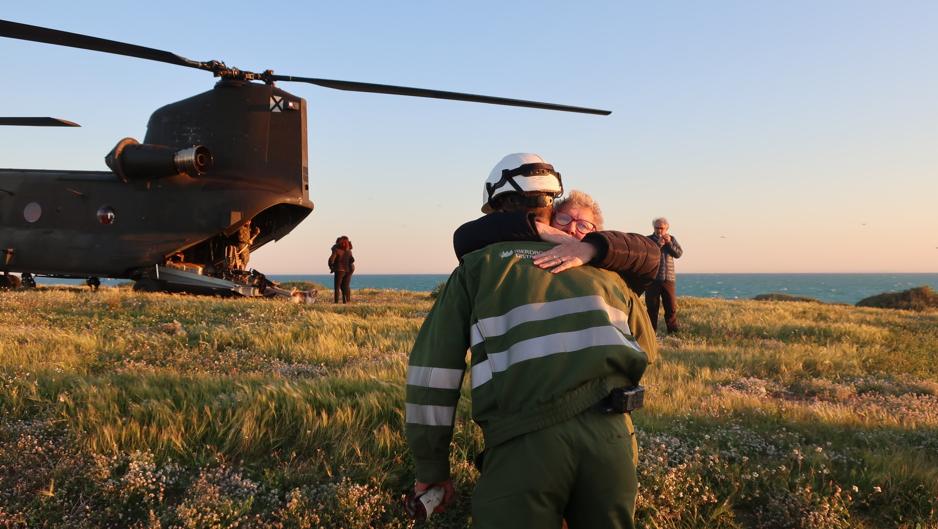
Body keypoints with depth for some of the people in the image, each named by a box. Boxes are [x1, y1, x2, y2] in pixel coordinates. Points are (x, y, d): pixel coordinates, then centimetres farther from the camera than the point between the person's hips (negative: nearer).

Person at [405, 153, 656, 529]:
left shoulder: (477, 267, 11)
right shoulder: (599, 270, 19)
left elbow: (432, 369, 6)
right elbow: (645, 347, 26)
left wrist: (431, 468, 12)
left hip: (524, 442, -4)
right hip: (609, 434, 4)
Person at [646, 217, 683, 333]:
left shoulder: (671, 239, 11)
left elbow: (679, 254, 0)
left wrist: (669, 243, -13)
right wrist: (657, 245, -20)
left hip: (668, 278, 2)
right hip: (652, 278, -2)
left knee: (671, 306, 2)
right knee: (652, 306, 1)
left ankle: (673, 329, 10)